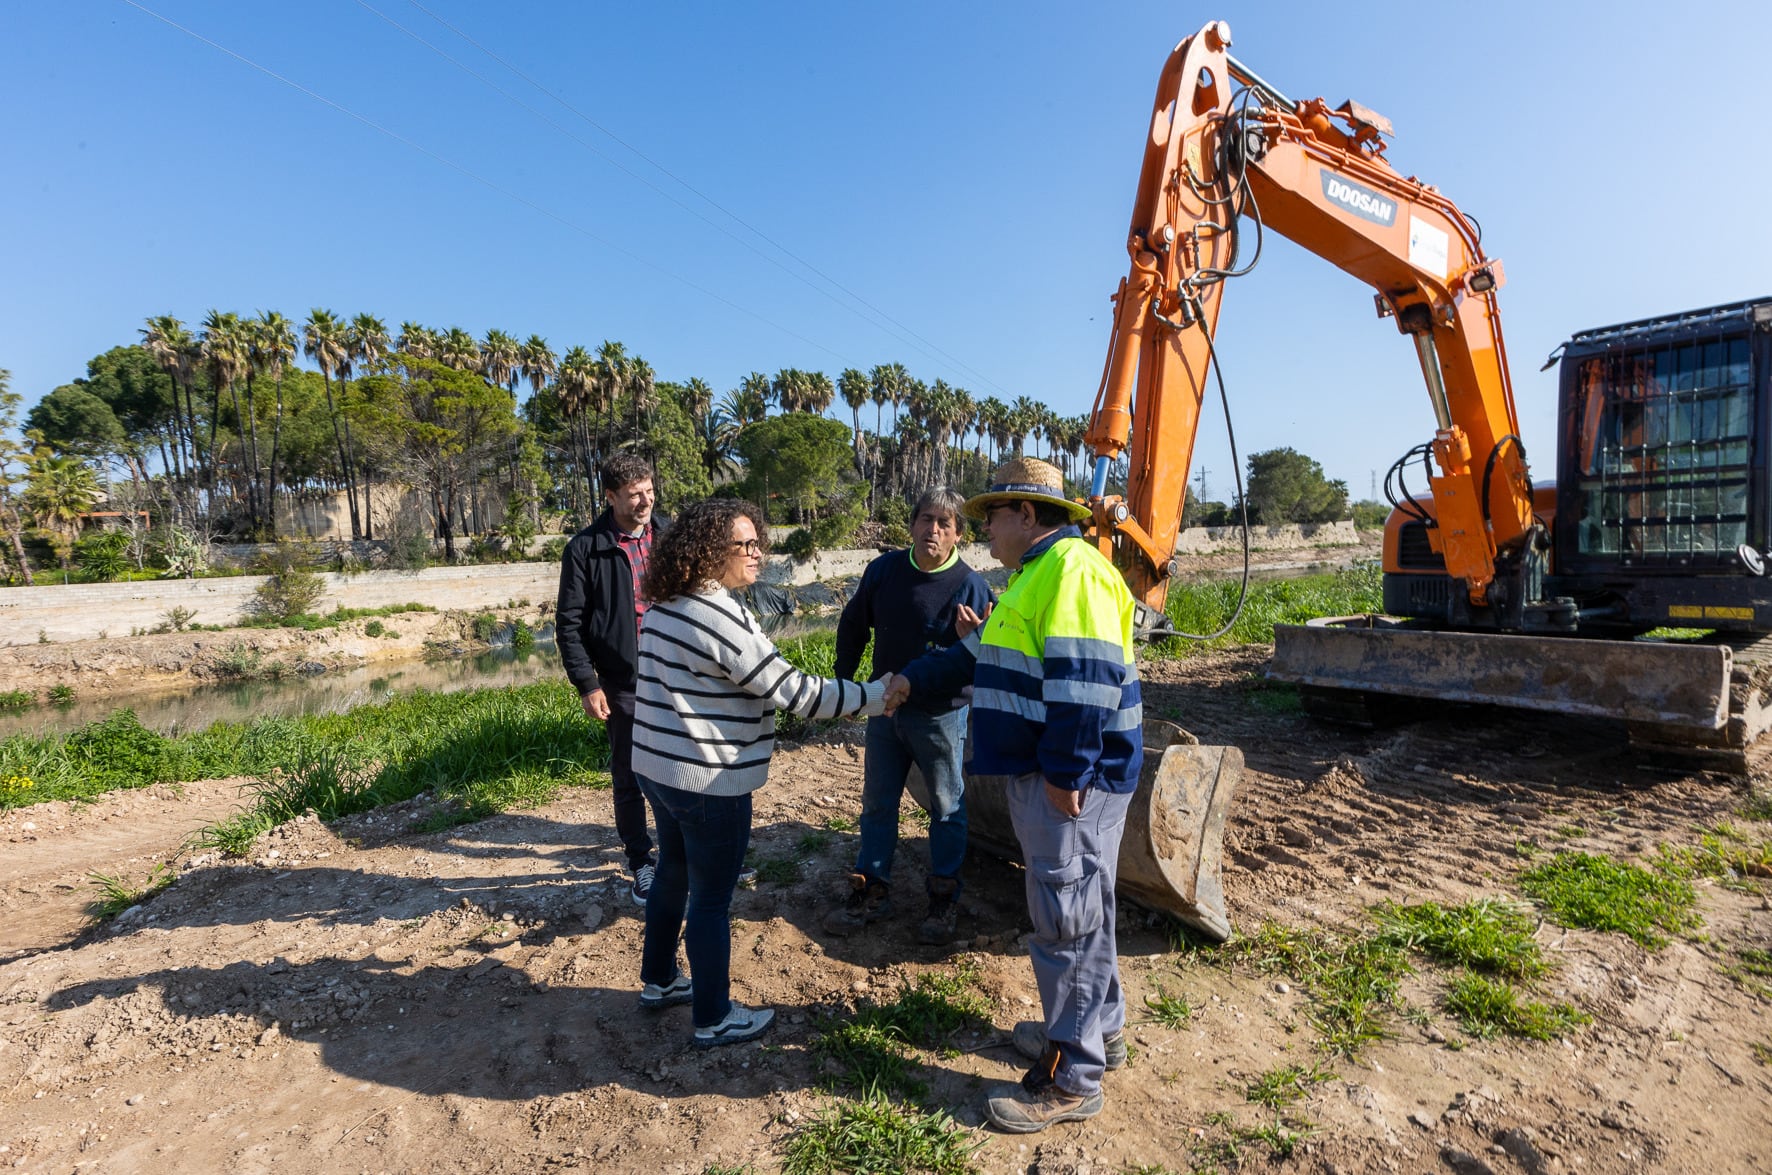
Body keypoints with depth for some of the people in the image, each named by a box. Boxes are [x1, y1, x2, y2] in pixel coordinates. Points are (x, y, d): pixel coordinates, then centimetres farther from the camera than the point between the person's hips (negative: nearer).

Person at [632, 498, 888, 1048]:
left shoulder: (664, 607, 4)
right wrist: (876, 694, -15)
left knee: (673, 875, 25)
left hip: (656, 767, 9)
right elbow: (794, 692, -23)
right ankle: (715, 1020, 25)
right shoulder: (721, 617, -24)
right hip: (708, 782, -9)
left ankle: (658, 981, 44)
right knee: (711, 901, 7)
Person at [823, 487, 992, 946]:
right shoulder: (884, 569, -4)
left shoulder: (970, 585, -16)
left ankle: (943, 899, 29)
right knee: (877, 803, 15)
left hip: (940, 715, -4)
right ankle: (871, 890, 32)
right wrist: (843, 683, 9)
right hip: (884, 708, 4)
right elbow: (853, 625, 9)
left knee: (946, 808, 12)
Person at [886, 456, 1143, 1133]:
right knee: (1079, 911, 21)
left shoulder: (1071, 569, -18)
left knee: (1066, 921, 0)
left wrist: (1066, 772, -24)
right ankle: (1099, 1029, 38)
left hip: (1069, 780, -10)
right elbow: (980, 655, 23)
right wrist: (914, 681, 19)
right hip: (1041, 773, 10)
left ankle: (1071, 1080, 14)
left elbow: (1083, 680, -26)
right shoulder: (1036, 575, 18)